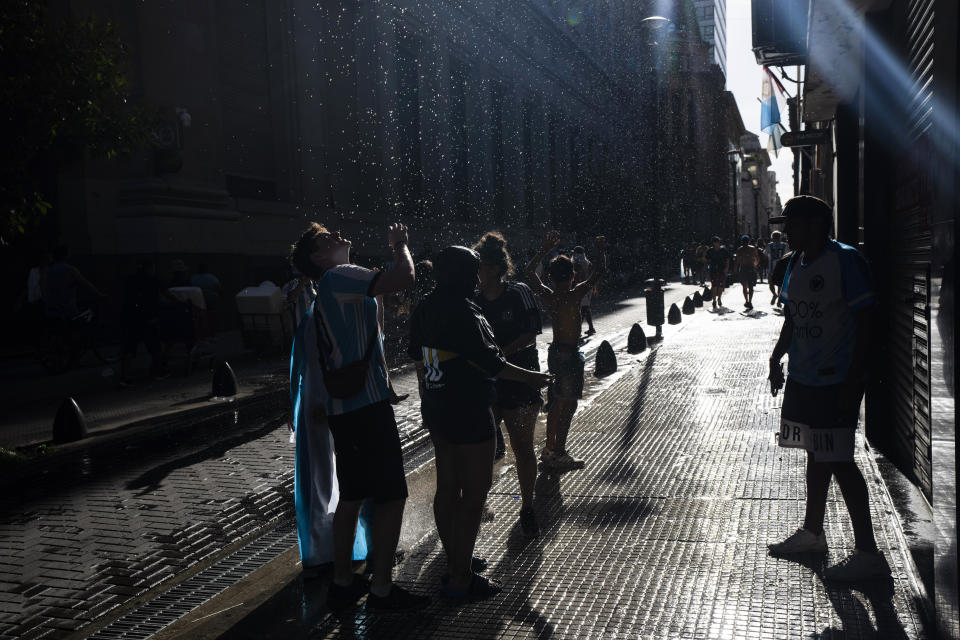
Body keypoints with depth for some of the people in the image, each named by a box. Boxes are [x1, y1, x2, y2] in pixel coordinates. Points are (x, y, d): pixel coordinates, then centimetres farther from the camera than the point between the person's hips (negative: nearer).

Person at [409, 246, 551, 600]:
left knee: (447, 488, 17)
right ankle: (460, 580, 6)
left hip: (436, 409, 9)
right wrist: (530, 377, -8)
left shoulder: (424, 308, 7)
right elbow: (487, 363, -20)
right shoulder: (462, 311, -20)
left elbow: (418, 358, 14)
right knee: (474, 494, 0)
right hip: (468, 412, -9)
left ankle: (455, 563, 30)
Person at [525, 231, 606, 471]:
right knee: (567, 405, 0)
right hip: (570, 354, -7)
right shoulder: (575, 295, -17)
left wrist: (545, 249, 18)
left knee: (556, 403, 18)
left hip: (554, 351, 7)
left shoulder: (547, 295, -2)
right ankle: (559, 455, 4)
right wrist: (601, 250, 3)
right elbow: (599, 272, -13)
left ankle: (550, 448, 26)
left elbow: (529, 271, 13)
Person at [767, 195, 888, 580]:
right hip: (803, 377, 8)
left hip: (837, 381, -8)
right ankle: (812, 534, 31)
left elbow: (865, 320, -17)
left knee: (838, 461, -7)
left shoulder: (845, 260, -15)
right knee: (816, 455, 17)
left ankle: (868, 553, 3)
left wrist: (853, 378, -20)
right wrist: (778, 358, 14)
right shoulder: (796, 264, 10)